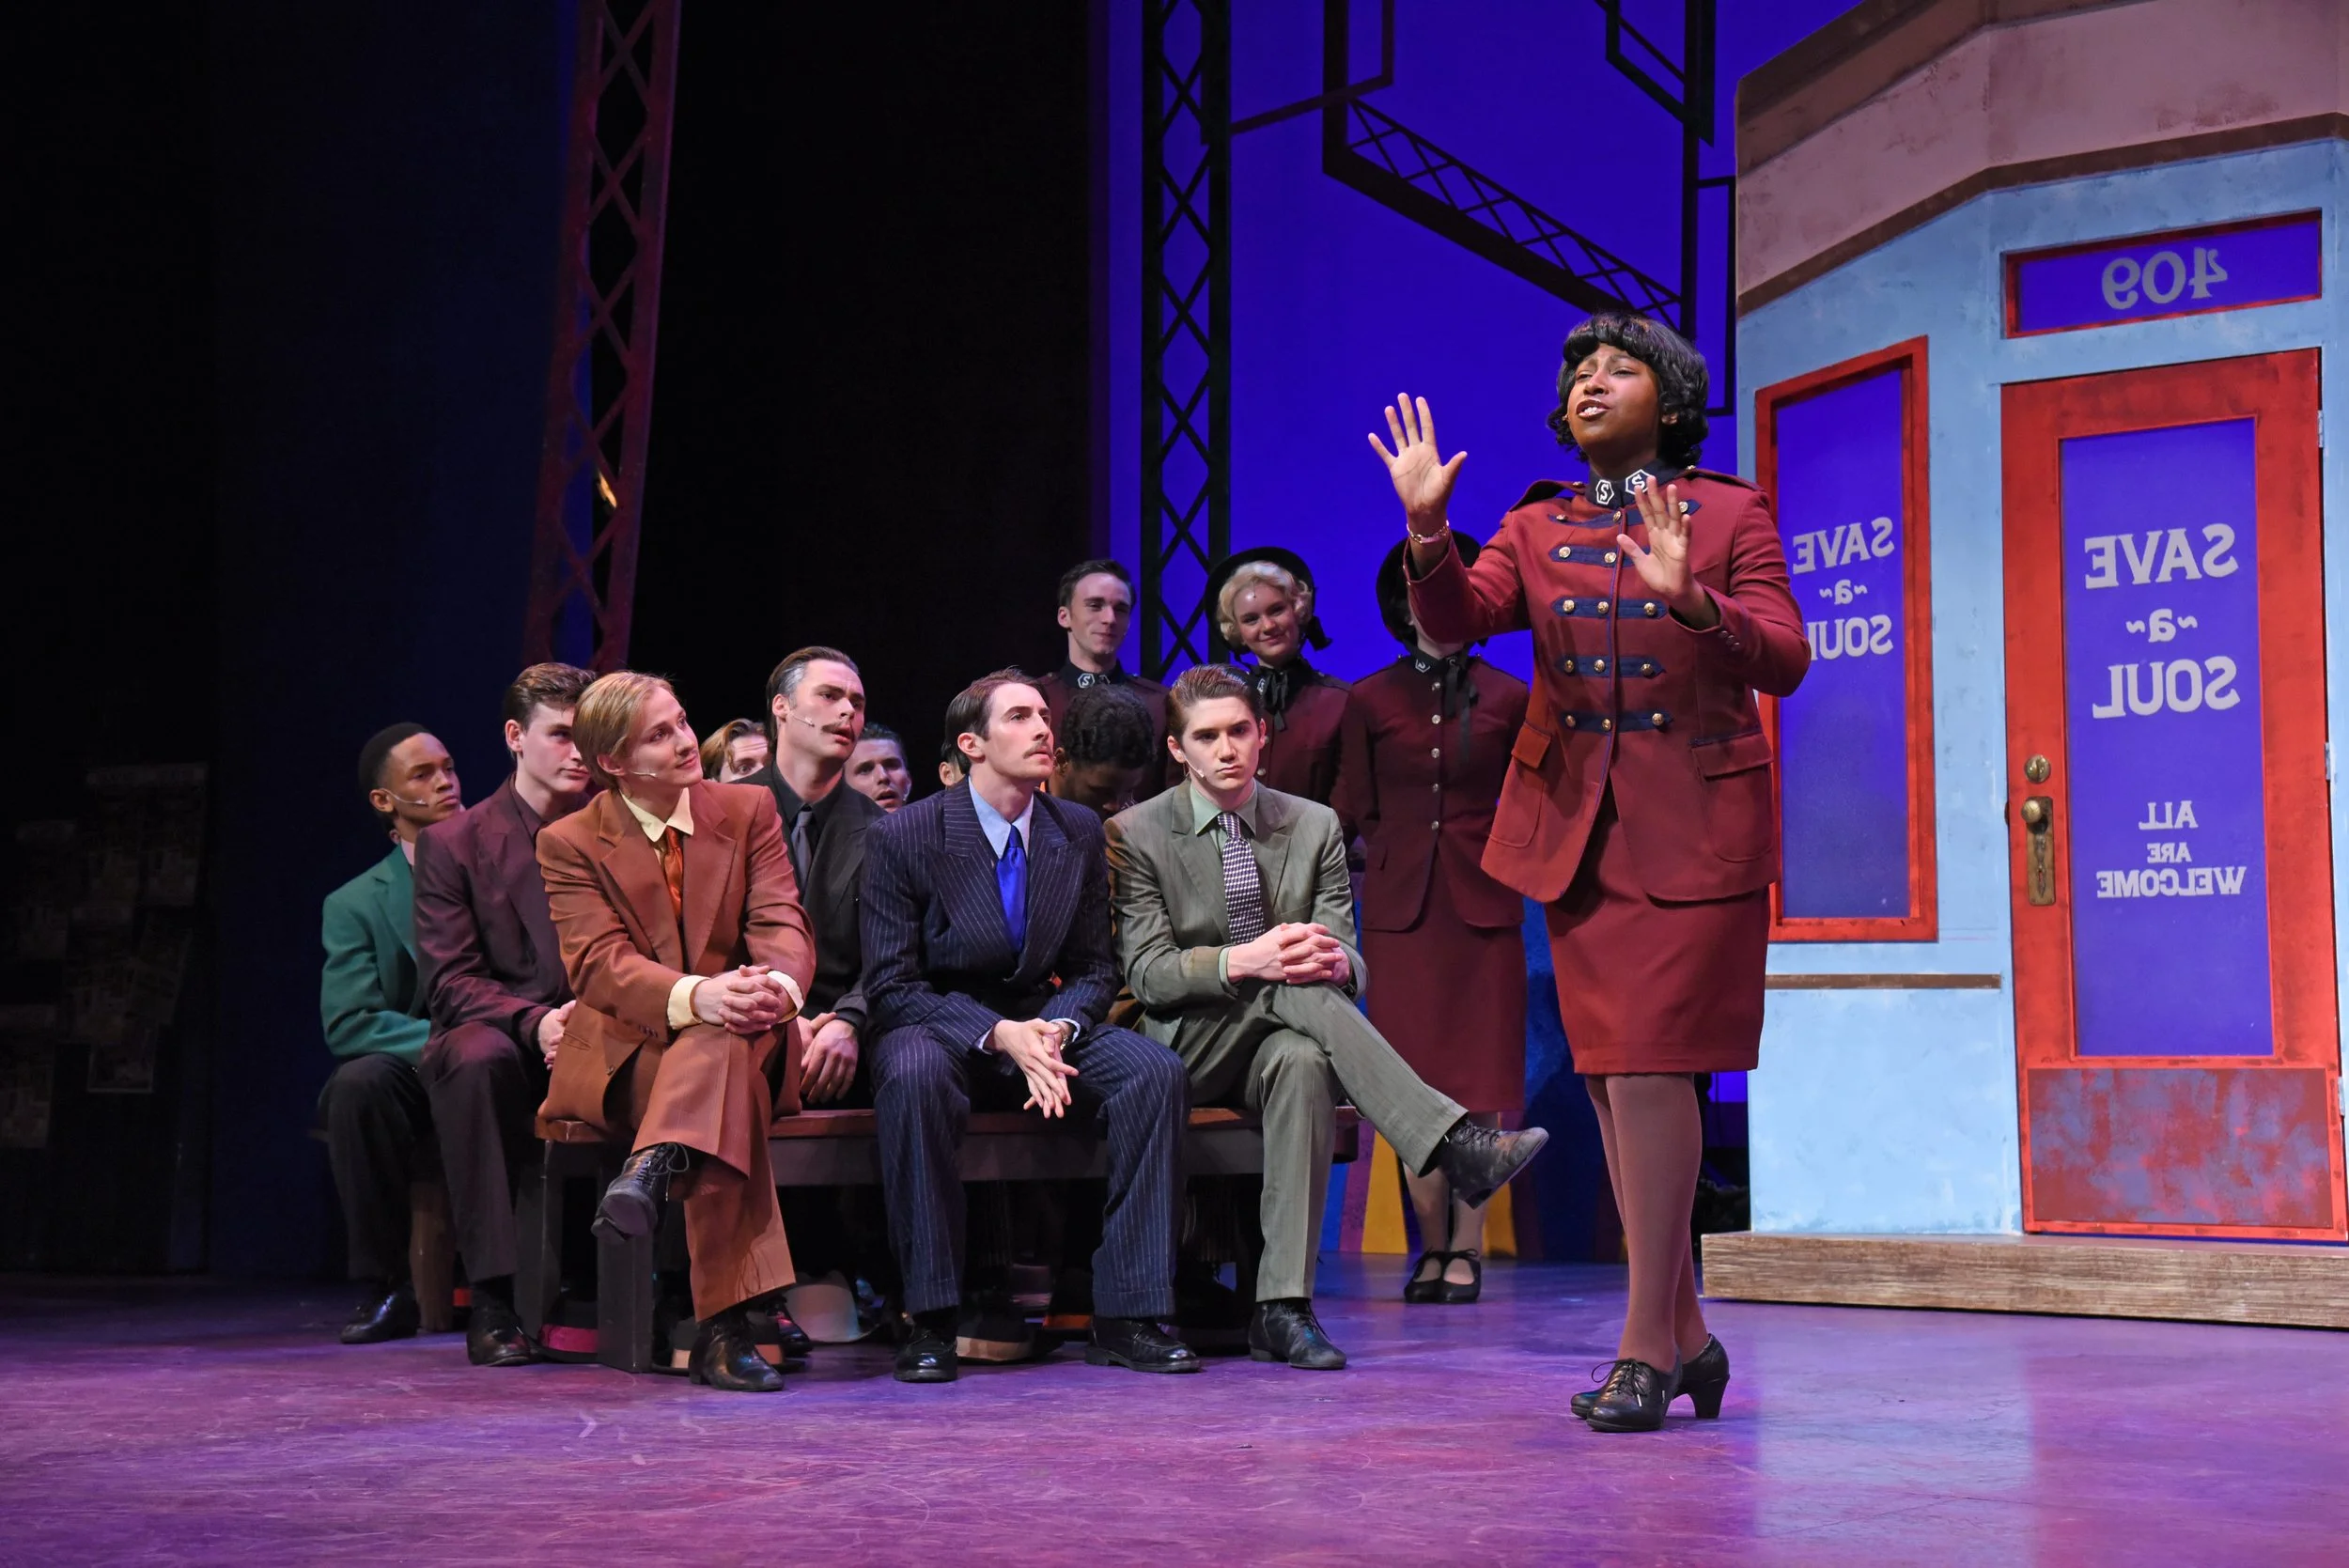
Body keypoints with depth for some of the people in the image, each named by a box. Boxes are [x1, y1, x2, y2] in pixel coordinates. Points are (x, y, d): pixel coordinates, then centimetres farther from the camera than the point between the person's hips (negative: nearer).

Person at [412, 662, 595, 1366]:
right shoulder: (452, 843, 5)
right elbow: (449, 982, -3)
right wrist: (533, 1023, -22)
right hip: (496, 1036, -1)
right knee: (477, 1057, -38)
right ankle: (493, 1296, -34)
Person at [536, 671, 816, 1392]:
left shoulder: (747, 809, 10)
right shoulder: (569, 843, 1)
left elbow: (781, 925, -2)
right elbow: (598, 963, -13)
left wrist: (778, 984, -30)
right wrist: (694, 996, -35)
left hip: (737, 1038, 2)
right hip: (619, 1054, -2)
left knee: (725, 1046, -39)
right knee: (729, 1080, -39)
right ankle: (722, 1325, -52)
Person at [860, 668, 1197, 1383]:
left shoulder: (1079, 831, 5)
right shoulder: (903, 837, -8)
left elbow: (1094, 969, 9)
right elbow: (891, 985, -10)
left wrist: (1055, 1029, -14)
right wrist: (998, 1033, -24)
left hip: (1042, 1023, 4)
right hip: (939, 1027, -4)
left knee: (1154, 1070, -24)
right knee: (915, 1076, -39)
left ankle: (1127, 1317, -21)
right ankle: (930, 1320, -31)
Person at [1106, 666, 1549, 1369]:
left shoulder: (1315, 827, 9)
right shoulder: (1137, 835, 1)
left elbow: (1346, 960, 4)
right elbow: (1147, 973, -9)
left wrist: (1335, 961, -24)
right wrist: (1242, 961, -29)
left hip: (1285, 1036, 2)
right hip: (1188, 1045, -2)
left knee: (1304, 1063, -37)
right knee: (1290, 988, -34)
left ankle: (1282, 1309, -40)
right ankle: (1456, 1144, -43)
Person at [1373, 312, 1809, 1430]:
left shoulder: (1732, 514, 2)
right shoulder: (1535, 528, 11)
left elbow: (1784, 662, -9)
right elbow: (1458, 621, -5)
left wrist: (1693, 600, -26)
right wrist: (1426, 530, -22)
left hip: (1694, 824, -4)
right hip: (1576, 823, 4)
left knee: (1650, 1064, -14)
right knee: (1611, 1081, 6)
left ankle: (1646, 1347, -8)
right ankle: (1684, 1334, 17)